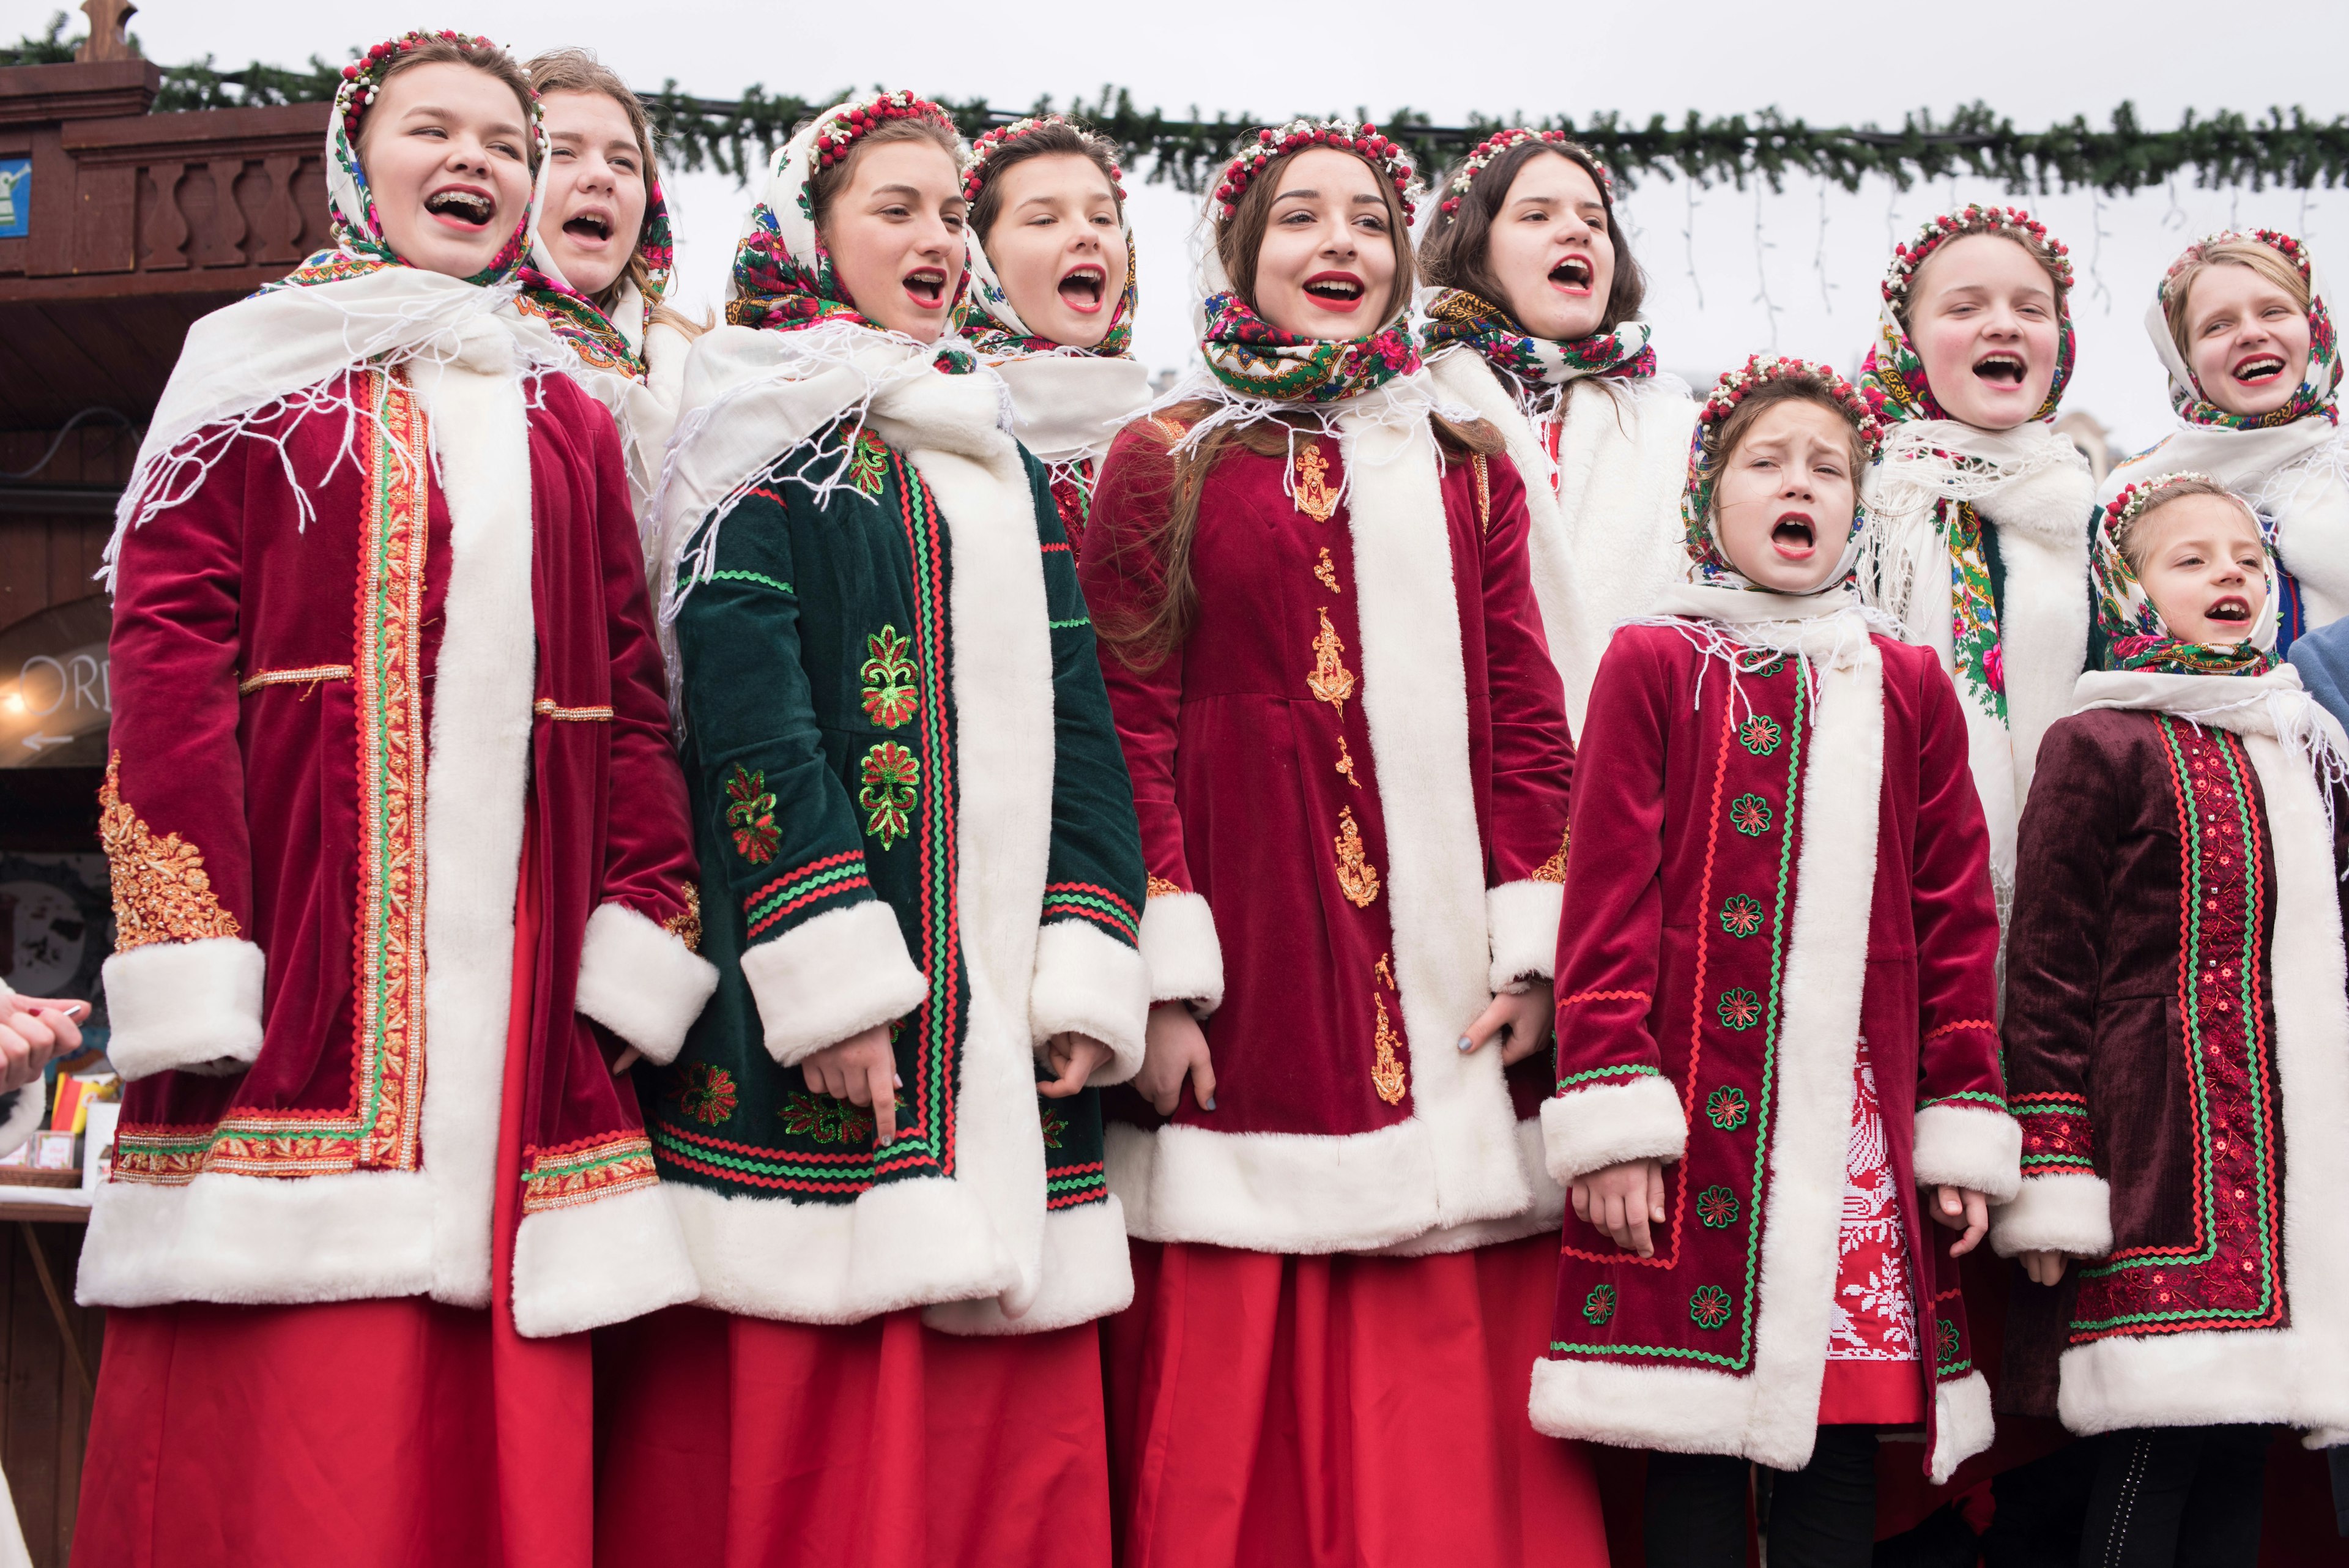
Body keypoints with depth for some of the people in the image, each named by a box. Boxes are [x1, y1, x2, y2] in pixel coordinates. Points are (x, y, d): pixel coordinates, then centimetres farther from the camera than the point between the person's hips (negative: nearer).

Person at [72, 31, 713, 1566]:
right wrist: (188, 964, -12)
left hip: (514, 962, 3)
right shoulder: (260, 372, 10)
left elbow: (635, 699, 13)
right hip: (301, 937, -3)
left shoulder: (569, 423, 20)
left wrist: (645, 946, -1)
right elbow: (166, 648, -1)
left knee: (509, 1436, 1)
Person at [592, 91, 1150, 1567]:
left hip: (999, 997, 6)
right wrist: (830, 972, -19)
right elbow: (743, 702, -9)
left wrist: (1089, 973, 1)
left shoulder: (1005, 464, 22)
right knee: (791, 1444, -5)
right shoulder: (768, 432, 3)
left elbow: (1078, 718, 15)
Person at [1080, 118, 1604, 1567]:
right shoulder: (1166, 461, 6)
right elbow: (1129, 728, -1)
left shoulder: (1466, 469, 16)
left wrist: (1531, 949, -1)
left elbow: (1525, 721, 11)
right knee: (1235, 1406, -1)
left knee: (1455, 1420, 2)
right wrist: (1165, 980, -10)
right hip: (1252, 974, -3)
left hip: (1444, 995, 3)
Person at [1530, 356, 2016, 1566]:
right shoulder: (1653, 665, 4)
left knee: (1841, 1431, 5)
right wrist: (1608, 1118, -10)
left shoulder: (1909, 686, 14)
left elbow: (1957, 916, 12)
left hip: (1855, 1126, 3)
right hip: (1694, 1111, -3)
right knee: (1694, 1451, 0)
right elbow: (1608, 898, -2)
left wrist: (1963, 1127, 7)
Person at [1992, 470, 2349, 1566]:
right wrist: (2050, 1187, -12)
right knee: (2152, 1455, -8)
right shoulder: (2101, 747, -4)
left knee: (2242, 1448, 8)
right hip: (2164, 1152, -7)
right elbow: (2048, 977, -8)